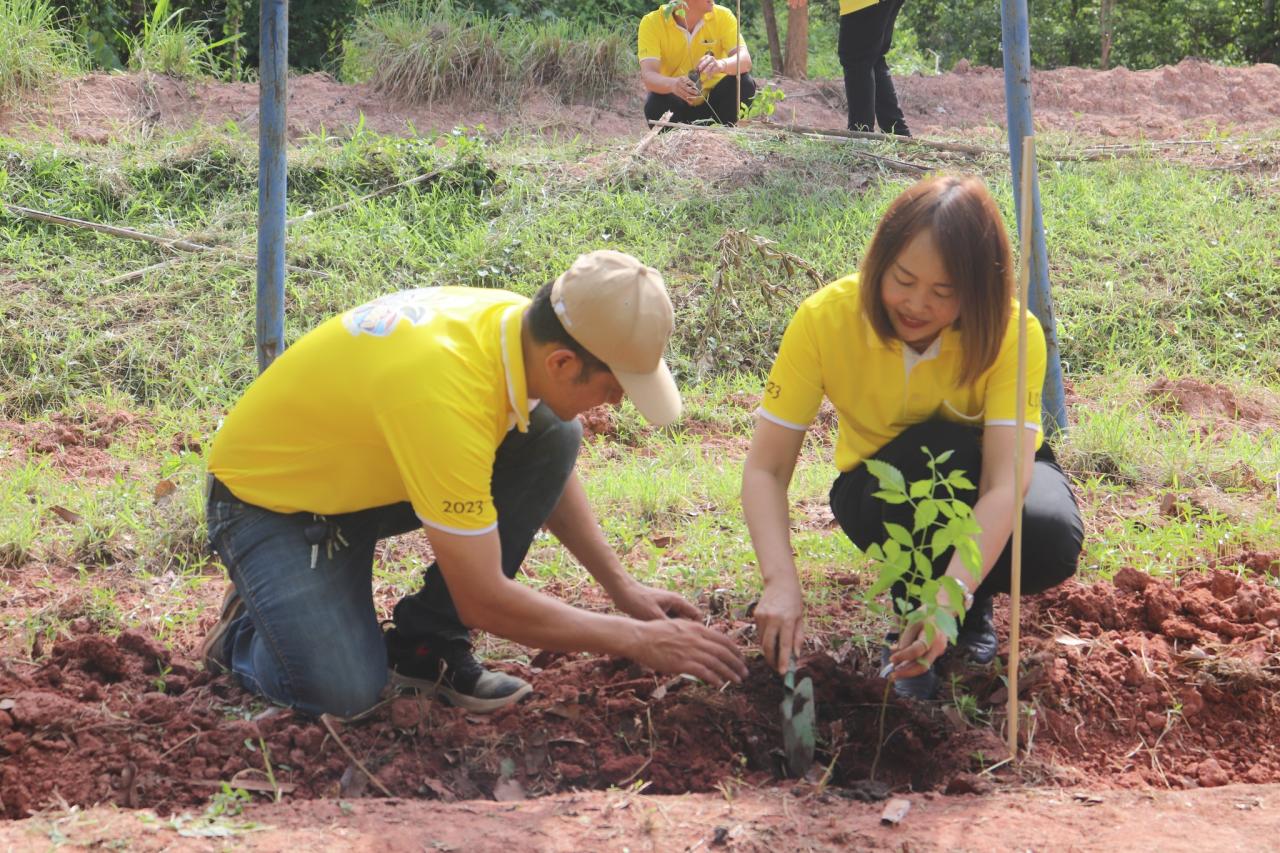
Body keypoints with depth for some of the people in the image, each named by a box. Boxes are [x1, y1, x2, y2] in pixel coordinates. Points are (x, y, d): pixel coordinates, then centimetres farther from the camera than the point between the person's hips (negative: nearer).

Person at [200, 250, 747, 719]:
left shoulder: (519, 323, -14)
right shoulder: (446, 395, -39)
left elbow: (547, 467, 10)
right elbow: (484, 601, -32)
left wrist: (621, 585, 2)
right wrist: (635, 639, -24)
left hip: (364, 476, 8)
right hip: (266, 501, -7)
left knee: (553, 436, -11)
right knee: (343, 693, -27)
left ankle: (428, 643, -1)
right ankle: (247, 628, 7)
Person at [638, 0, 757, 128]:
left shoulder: (722, 16, -11)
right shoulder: (652, 22, -16)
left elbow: (745, 60, -24)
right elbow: (648, 76, -28)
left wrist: (721, 64, -48)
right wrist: (673, 84, -52)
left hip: (714, 102, 2)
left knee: (744, 84, -25)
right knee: (655, 102, -32)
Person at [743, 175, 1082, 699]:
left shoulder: (1012, 333, -27)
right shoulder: (826, 320, -25)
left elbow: (1004, 482, -36)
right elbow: (766, 468, -26)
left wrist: (953, 595, -52)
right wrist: (781, 583, -43)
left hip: (979, 488, 1)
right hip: (883, 490, 0)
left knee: (1050, 541, -34)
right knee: (937, 450, -36)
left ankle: (972, 605, 1)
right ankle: (909, 621, -12)